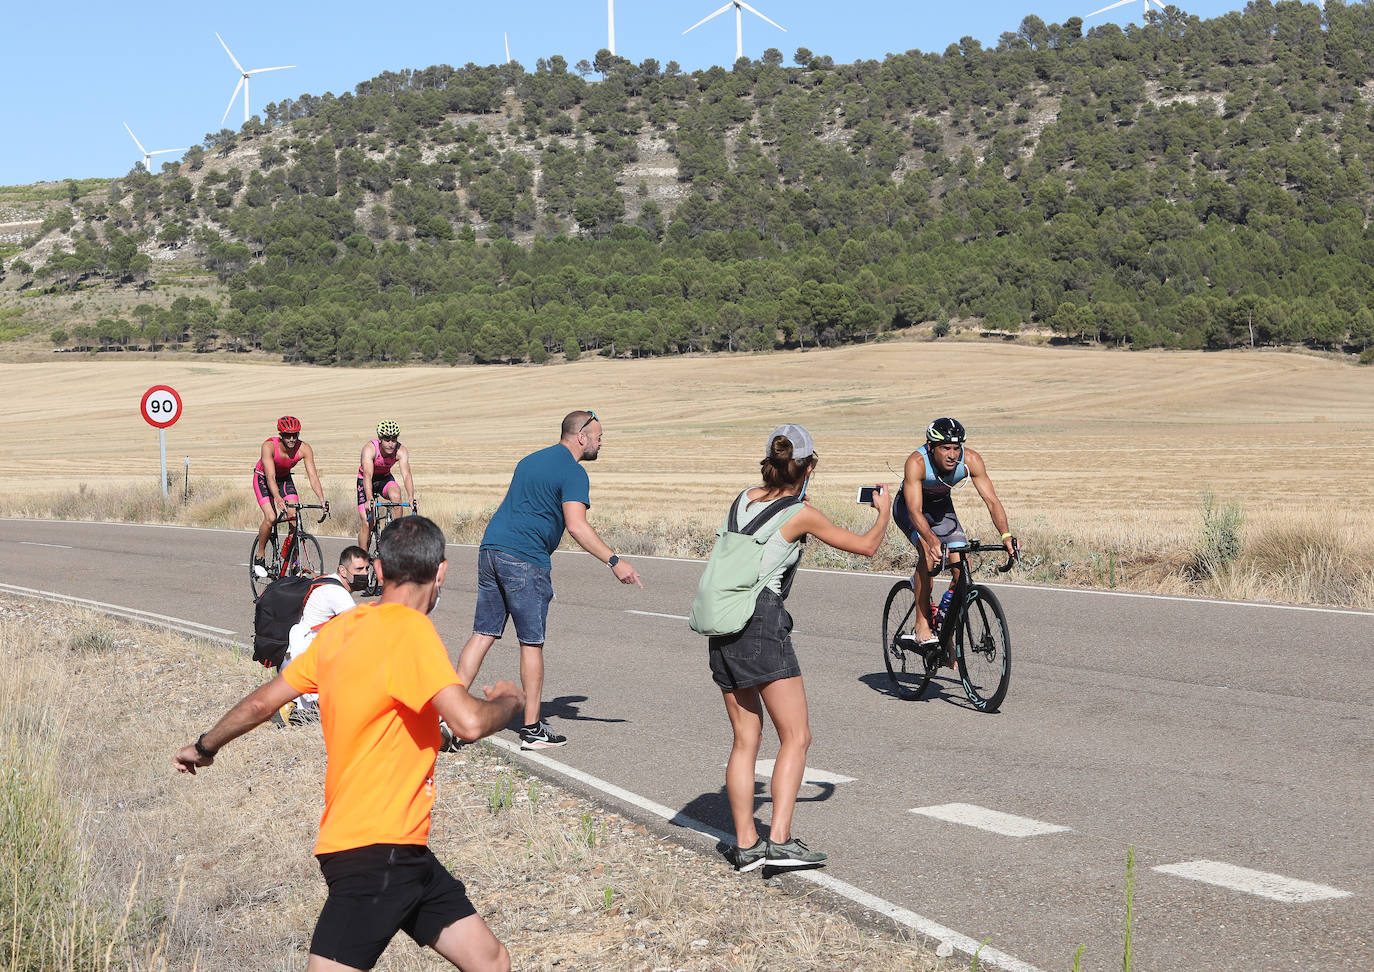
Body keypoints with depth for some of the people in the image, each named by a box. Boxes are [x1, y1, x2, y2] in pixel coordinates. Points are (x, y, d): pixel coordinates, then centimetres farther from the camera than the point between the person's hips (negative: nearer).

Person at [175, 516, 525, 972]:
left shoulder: (339, 628, 9)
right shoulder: (410, 629, -16)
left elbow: (262, 702, 16)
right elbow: (469, 722, -26)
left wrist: (204, 746, 32)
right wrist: (509, 701, -5)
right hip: (375, 850, -9)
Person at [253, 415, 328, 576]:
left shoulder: (304, 449, -25)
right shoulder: (269, 446, -33)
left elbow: (313, 476, -29)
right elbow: (271, 477, -40)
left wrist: (322, 500, -42)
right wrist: (278, 499, -55)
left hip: (285, 478, 3)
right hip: (263, 478, -3)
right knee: (270, 517, -22)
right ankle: (260, 557, -2)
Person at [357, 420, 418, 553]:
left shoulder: (401, 451, -25)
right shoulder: (370, 449, -32)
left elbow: (406, 475, -35)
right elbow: (368, 475, -42)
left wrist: (411, 498, -51)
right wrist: (369, 500, -56)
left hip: (385, 478, 2)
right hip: (365, 481, -2)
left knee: (395, 495, -33)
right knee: (367, 523, -10)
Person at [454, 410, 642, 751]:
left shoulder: (530, 460, 21)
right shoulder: (573, 472, -7)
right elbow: (576, 525, -19)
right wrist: (614, 562, -20)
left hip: (490, 547, 8)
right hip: (525, 560, -8)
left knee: (483, 634, 9)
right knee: (532, 642, 1)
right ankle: (532, 728, 8)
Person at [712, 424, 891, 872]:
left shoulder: (746, 498, 12)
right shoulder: (801, 514, -4)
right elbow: (866, 546, 7)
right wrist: (884, 511, 26)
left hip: (724, 629, 7)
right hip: (763, 624, -7)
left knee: (745, 740, 12)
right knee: (796, 737, -1)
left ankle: (745, 844, 11)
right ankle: (780, 840, -11)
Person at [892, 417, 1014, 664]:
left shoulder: (970, 460, -28)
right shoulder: (917, 462, -36)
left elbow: (992, 500, -29)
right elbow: (915, 511, -43)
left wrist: (1006, 535, -45)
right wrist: (932, 540, -60)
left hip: (941, 505, 4)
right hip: (908, 507, -4)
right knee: (929, 552, -31)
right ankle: (922, 624, -21)